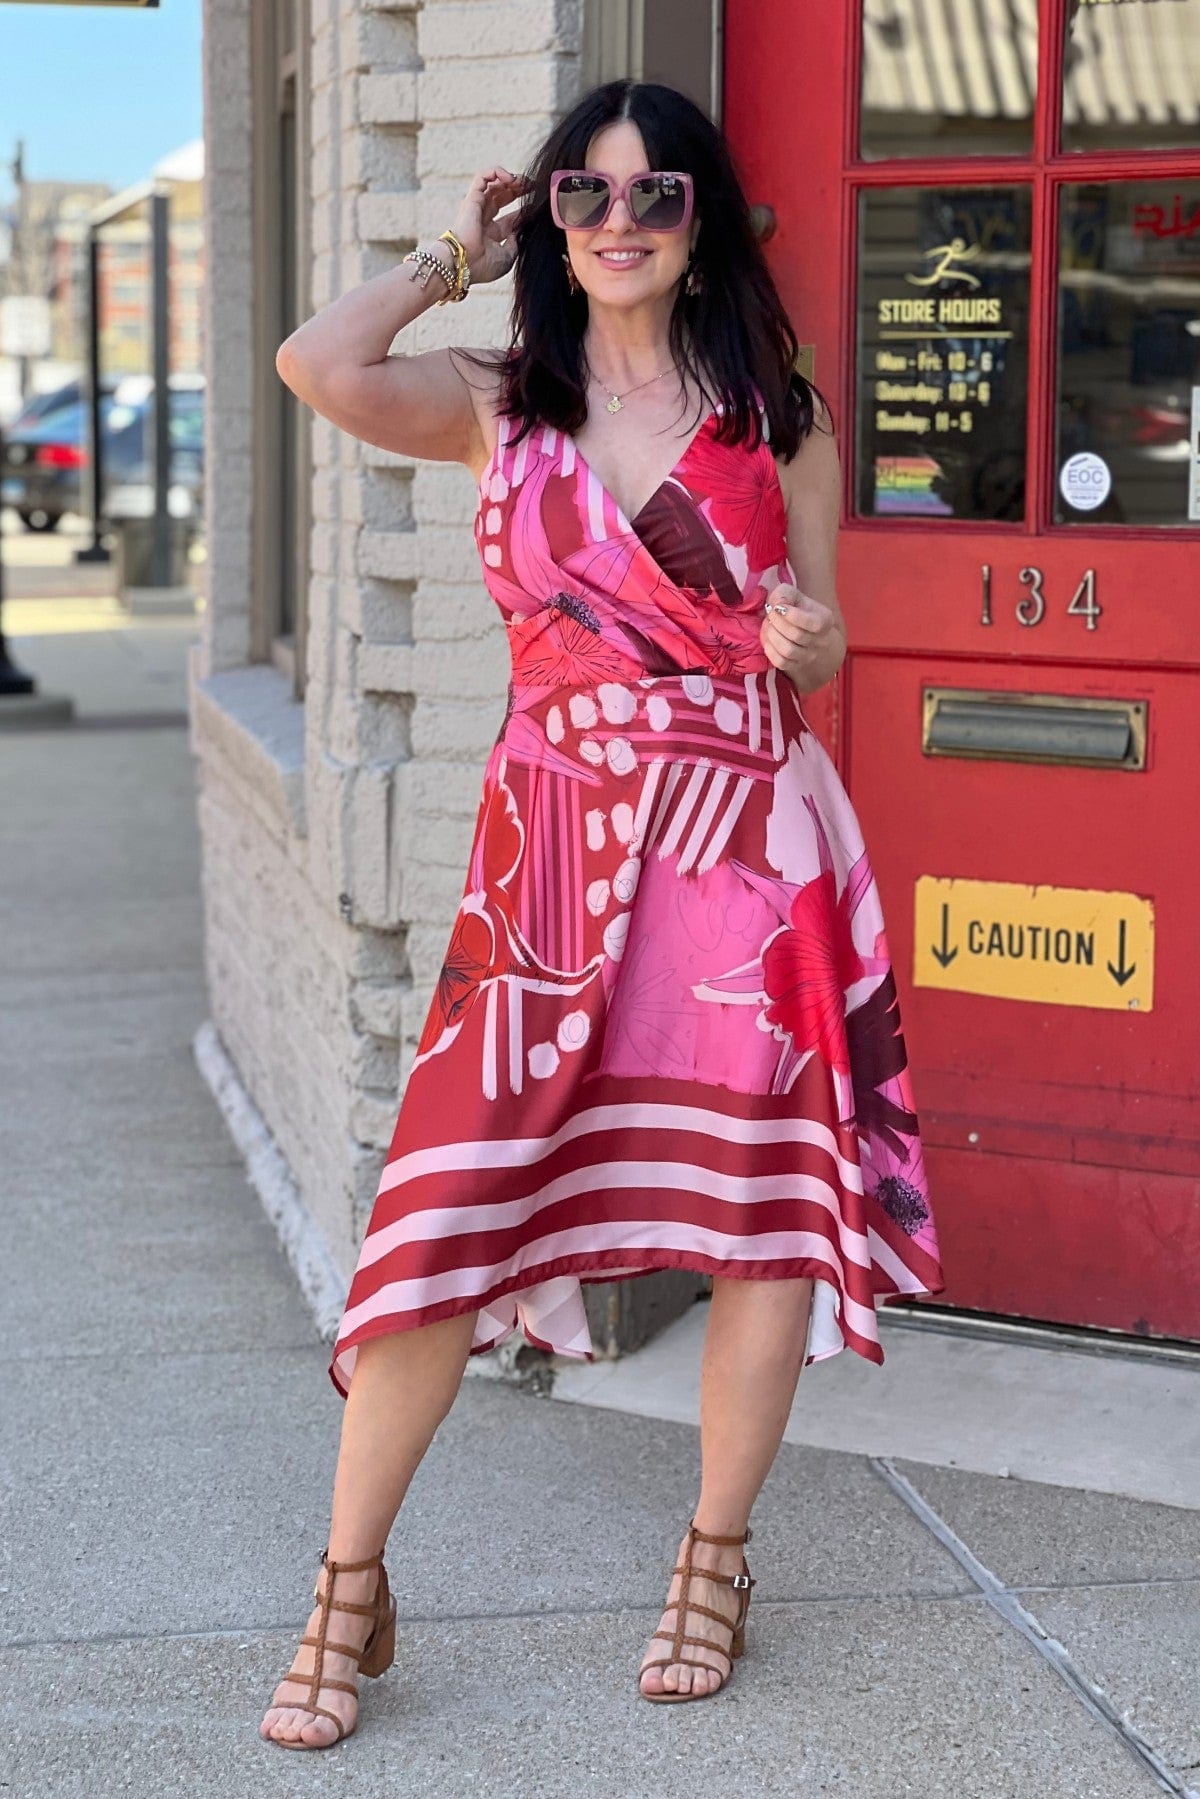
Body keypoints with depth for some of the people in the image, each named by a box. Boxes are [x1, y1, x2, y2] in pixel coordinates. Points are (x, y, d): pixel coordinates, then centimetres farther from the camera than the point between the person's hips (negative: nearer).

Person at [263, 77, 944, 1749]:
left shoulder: (779, 411, 8)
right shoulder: (495, 403, 6)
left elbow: (821, 643, 13)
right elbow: (317, 363, -13)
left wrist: (800, 642, -11)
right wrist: (453, 256, 3)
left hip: (747, 830, 1)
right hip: (555, 840, 0)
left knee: (766, 1194, 3)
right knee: (448, 1206, -5)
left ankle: (716, 1563, 22)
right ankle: (349, 1594, 8)